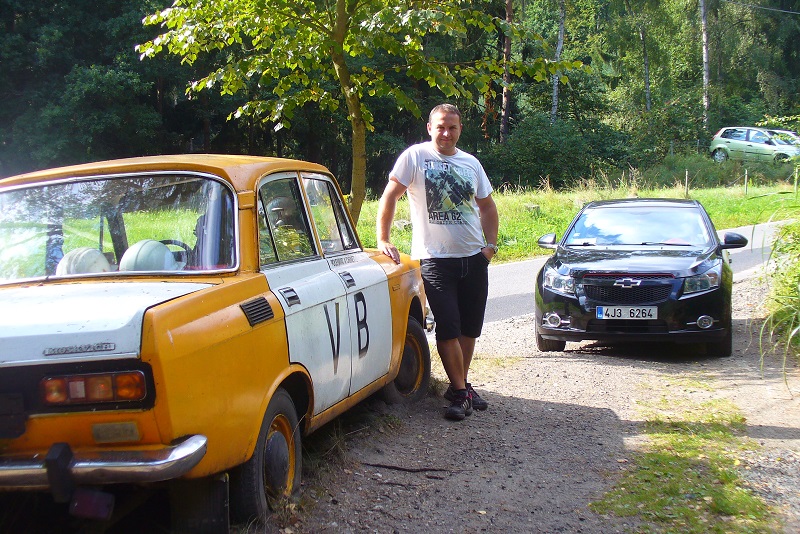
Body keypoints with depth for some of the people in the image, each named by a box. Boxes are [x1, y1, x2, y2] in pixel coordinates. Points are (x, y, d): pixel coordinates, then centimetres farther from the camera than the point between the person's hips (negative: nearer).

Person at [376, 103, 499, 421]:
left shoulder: (471, 163, 13)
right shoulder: (415, 157, -3)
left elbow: (487, 206, 21)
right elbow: (389, 197, -7)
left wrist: (491, 243, 8)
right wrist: (382, 240, -16)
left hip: (474, 258, 5)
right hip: (435, 259, -5)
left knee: (470, 328, 10)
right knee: (448, 328, -8)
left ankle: (461, 385, 23)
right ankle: (459, 393, 1)